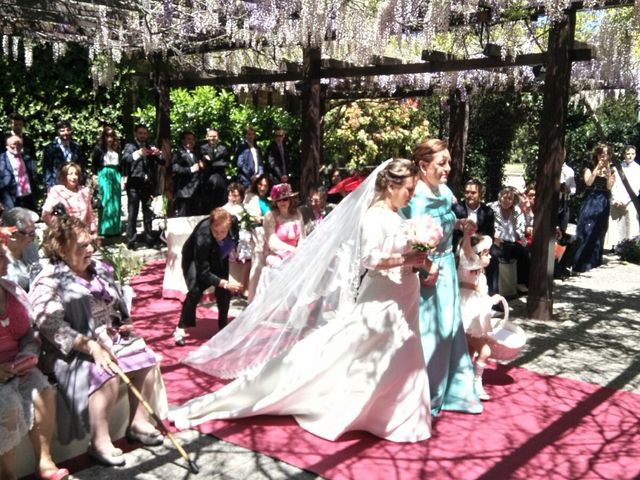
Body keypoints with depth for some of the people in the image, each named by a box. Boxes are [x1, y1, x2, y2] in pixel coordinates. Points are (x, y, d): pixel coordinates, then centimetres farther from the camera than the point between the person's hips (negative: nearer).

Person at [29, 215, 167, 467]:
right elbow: (50, 325, -25)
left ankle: (138, 422, 7)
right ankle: (99, 442, -19)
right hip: (73, 351, -8)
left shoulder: (99, 269, 9)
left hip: (110, 338, 8)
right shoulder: (49, 282, -14)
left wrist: (125, 324, 6)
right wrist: (91, 346, -31)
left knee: (146, 359, -6)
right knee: (107, 375, -31)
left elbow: (117, 304, 25)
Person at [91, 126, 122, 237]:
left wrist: (122, 177, 7)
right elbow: (94, 163, 0)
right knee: (106, 201, -6)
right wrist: (96, 176, -7)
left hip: (116, 175, 4)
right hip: (104, 175, -4)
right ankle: (105, 229, -1)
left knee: (116, 202, 6)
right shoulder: (99, 148, -1)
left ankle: (115, 228, 14)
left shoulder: (117, 148, 10)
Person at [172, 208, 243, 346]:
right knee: (196, 290, -23)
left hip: (217, 258, 5)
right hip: (194, 258, -4)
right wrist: (225, 283, -45)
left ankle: (223, 326, 13)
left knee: (224, 292, -7)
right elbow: (203, 272, -38)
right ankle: (180, 329, -9)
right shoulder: (203, 237, -42)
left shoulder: (234, 223, -31)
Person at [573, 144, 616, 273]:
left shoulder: (610, 170, 9)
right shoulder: (590, 168, 2)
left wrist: (608, 171, -15)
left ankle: (593, 261, 17)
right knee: (586, 230, -9)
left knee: (598, 232, 7)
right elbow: (588, 182, -15)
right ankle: (580, 263, -8)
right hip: (590, 202, -3)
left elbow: (609, 187, -4)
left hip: (602, 203, 3)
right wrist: (597, 168, -16)